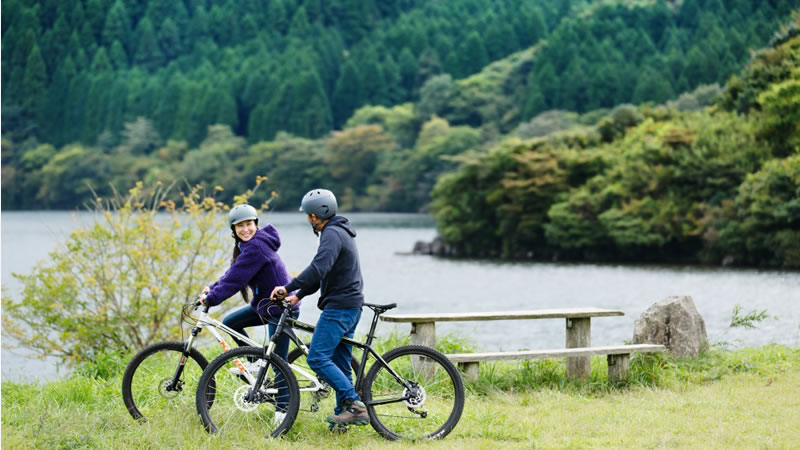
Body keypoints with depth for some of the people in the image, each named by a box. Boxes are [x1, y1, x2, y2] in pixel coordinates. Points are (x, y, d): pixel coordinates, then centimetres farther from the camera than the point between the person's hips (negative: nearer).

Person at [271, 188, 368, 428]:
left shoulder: (332, 234, -14)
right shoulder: (340, 232, 19)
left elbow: (318, 269, -29)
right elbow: (322, 273, 26)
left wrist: (288, 288, -25)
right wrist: (299, 295, 21)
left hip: (339, 307, -10)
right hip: (350, 306, 10)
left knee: (318, 358, -14)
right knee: (339, 361, 11)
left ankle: (355, 405, -17)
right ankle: (344, 412, 13)